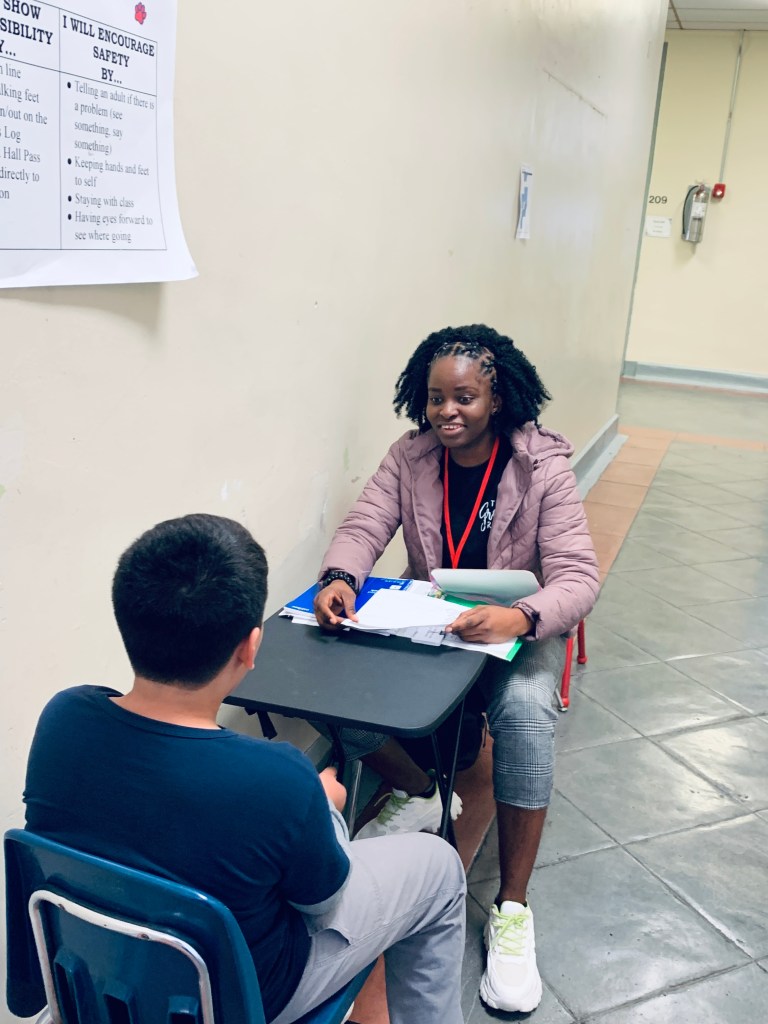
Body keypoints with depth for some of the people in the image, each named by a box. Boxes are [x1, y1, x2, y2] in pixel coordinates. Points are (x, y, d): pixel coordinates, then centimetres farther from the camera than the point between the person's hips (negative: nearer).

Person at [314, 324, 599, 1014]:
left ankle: (512, 909, -18)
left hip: (517, 628, -3)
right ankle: (416, 794, 8)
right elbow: (363, 528, -9)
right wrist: (338, 578, -34)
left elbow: (578, 577, -22)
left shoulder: (542, 466, -15)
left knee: (525, 712, -35)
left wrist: (519, 618, -44)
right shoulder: (411, 457, -5)